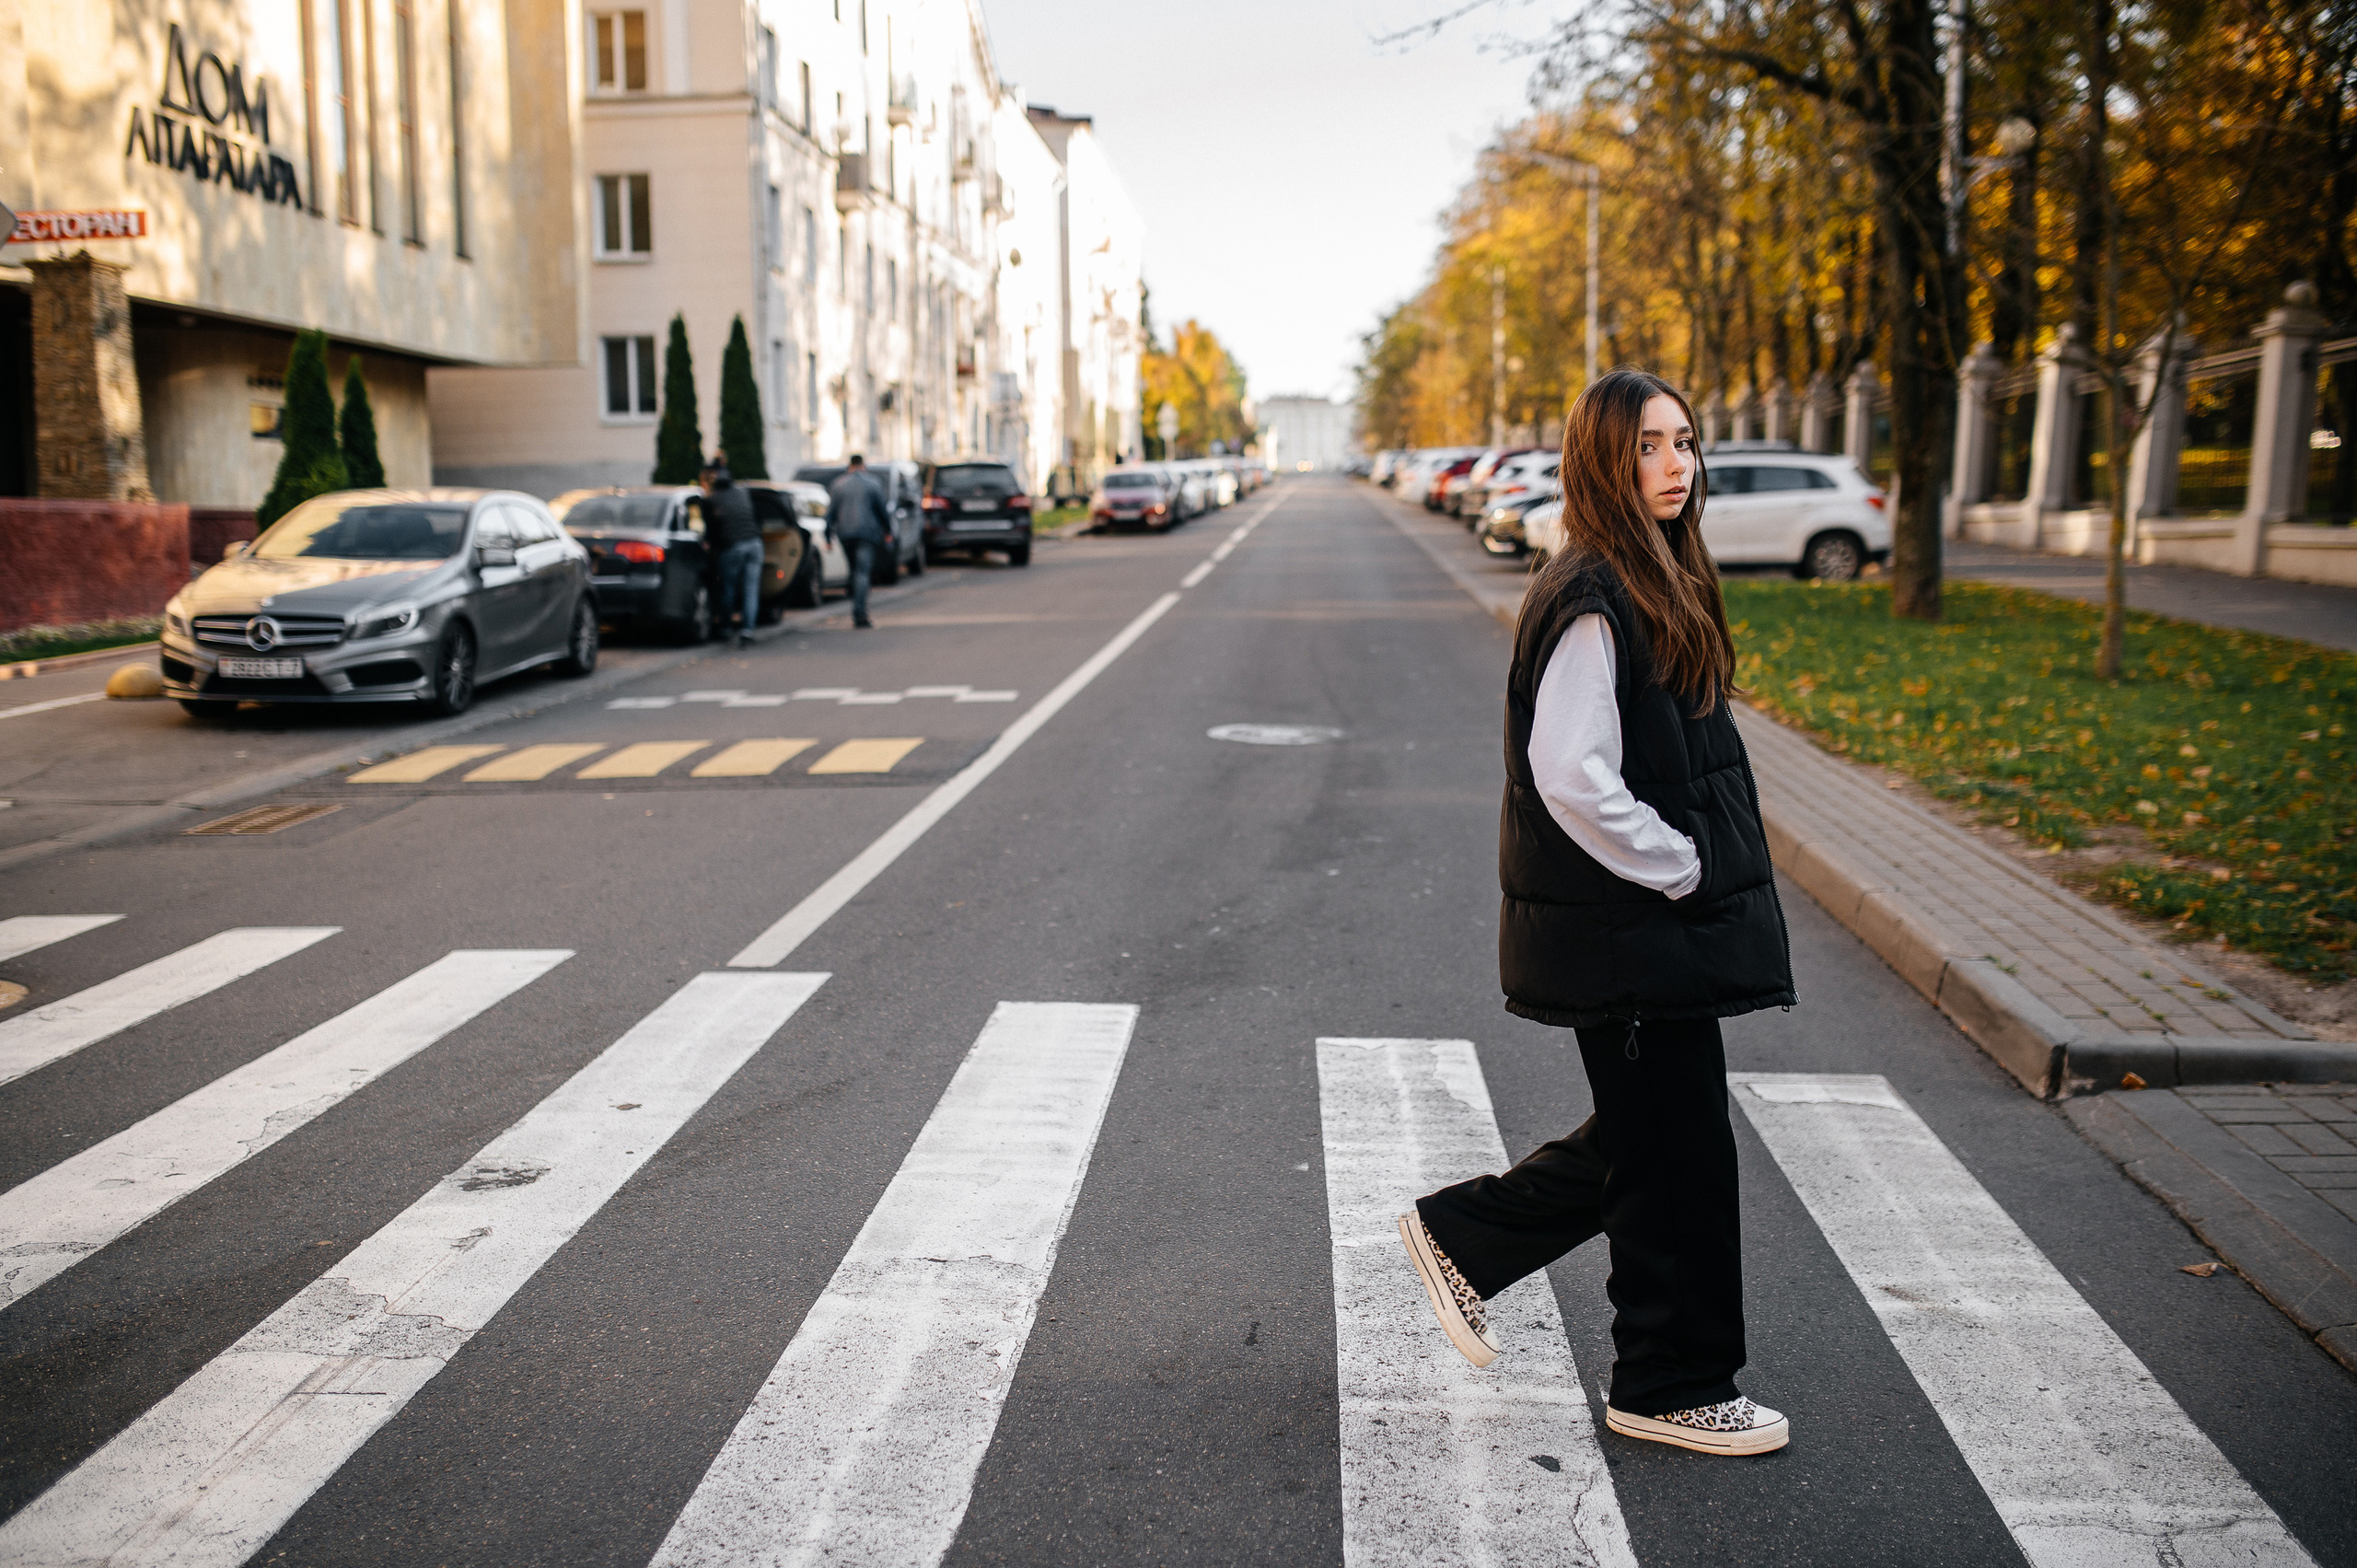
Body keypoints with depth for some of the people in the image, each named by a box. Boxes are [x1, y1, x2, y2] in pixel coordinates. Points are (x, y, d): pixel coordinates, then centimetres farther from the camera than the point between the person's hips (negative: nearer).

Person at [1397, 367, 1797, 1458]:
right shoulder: (1592, 600, -19)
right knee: (1678, 1154, 3)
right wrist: (1678, 868, -17)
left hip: (1667, 920, 10)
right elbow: (1571, 775, -25)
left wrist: (1707, 868, 12)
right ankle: (1673, 1389, 21)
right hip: (1628, 934, -10)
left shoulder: (1660, 586, 12)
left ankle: (1461, 1237, 31)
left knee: (1644, 1140, 19)